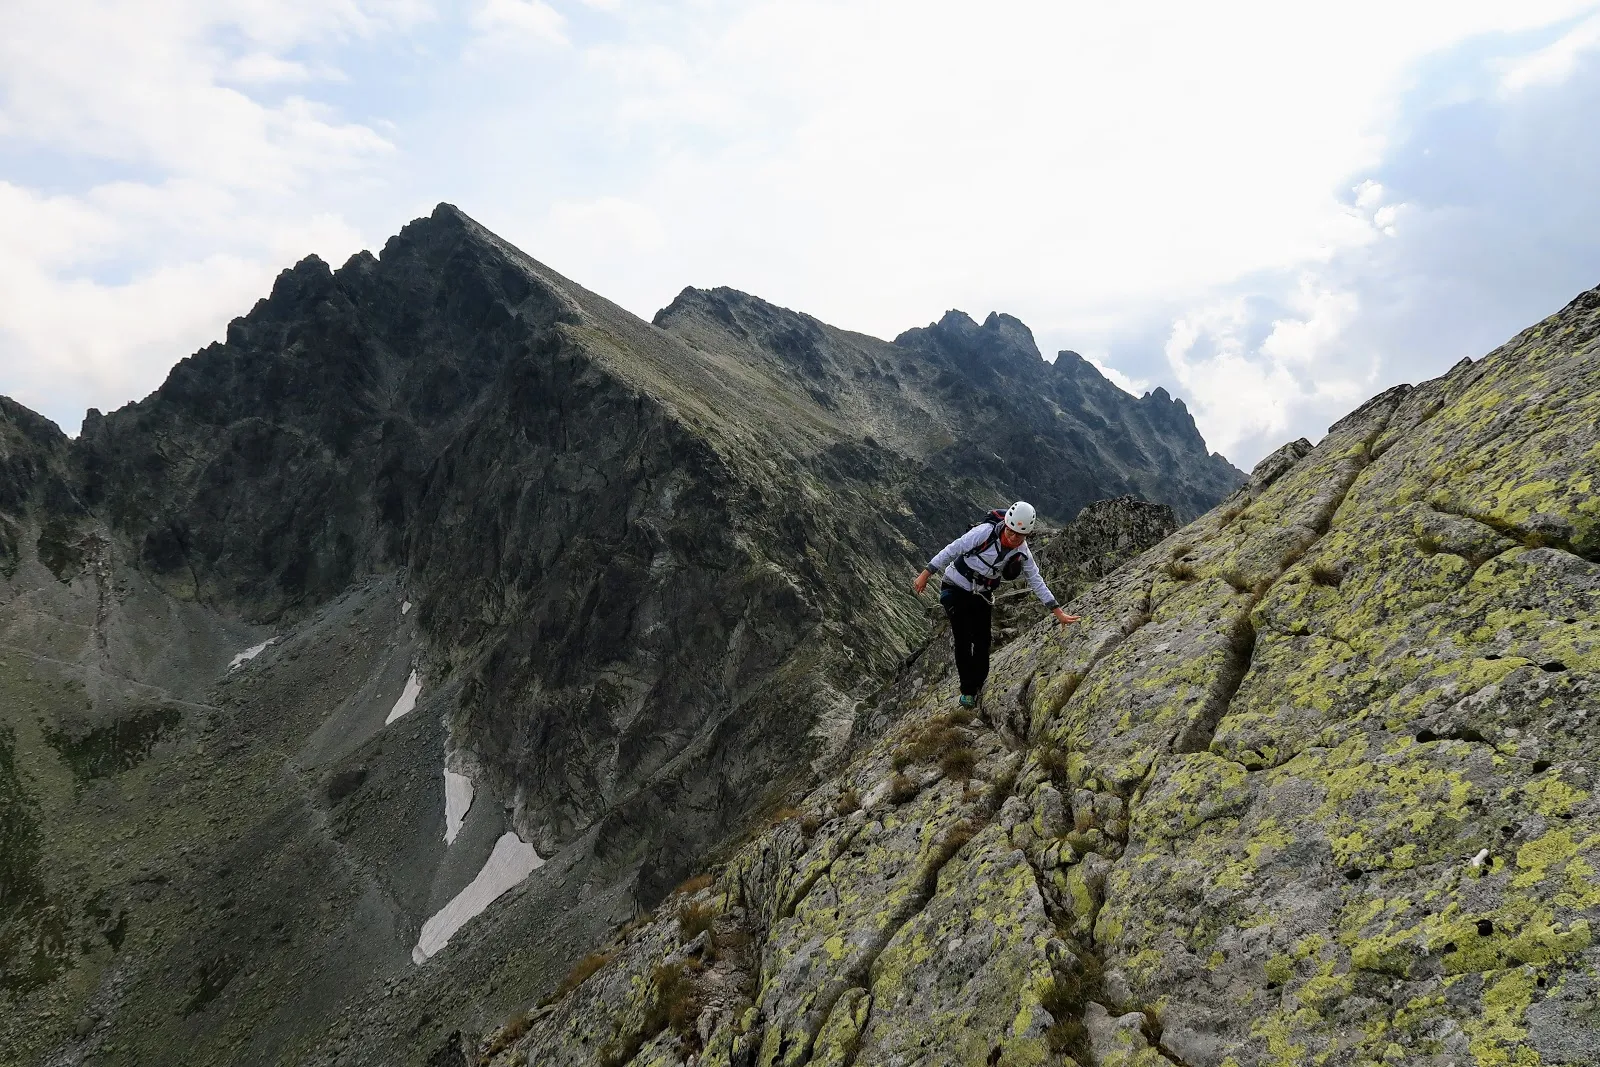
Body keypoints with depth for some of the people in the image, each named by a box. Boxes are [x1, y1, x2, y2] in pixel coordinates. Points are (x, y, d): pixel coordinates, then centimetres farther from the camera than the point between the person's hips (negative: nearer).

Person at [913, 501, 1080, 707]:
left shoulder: (1022, 553, -9)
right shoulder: (986, 532, -24)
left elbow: (1037, 581, 0)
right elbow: (952, 549, -19)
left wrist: (1058, 612, -1)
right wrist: (926, 574, -18)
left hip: (982, 595, 4)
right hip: (956, 589, -4)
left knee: (982, 642, 2)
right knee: (963, 640, -6)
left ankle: (978, 684, 26)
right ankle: (967, 690, 10)